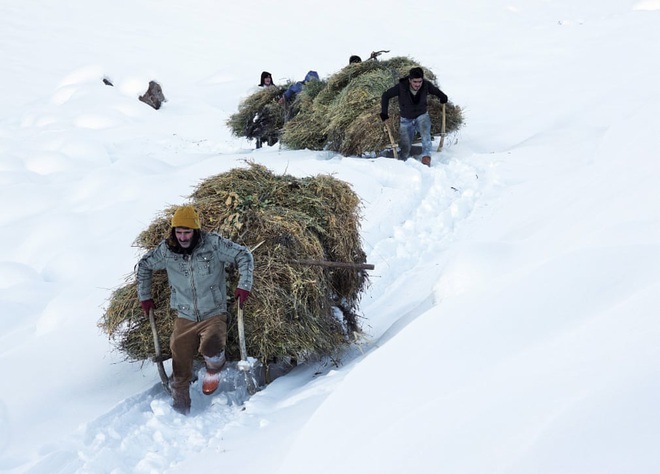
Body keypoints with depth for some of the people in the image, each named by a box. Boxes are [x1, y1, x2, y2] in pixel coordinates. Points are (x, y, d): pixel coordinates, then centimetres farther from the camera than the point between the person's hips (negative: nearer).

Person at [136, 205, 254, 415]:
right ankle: (180, 409, 21)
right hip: (184, 318, 3)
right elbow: (144, 266, 14)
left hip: (214, 314, -3)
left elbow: (244, 256, -4)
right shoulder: (166, 250, -4)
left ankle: (213, 370, 7)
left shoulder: (213, 244, -12)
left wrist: (244, 285, -14)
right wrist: (144, 296, 15)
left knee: (211, 348, -29)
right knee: (180, 368, 2)